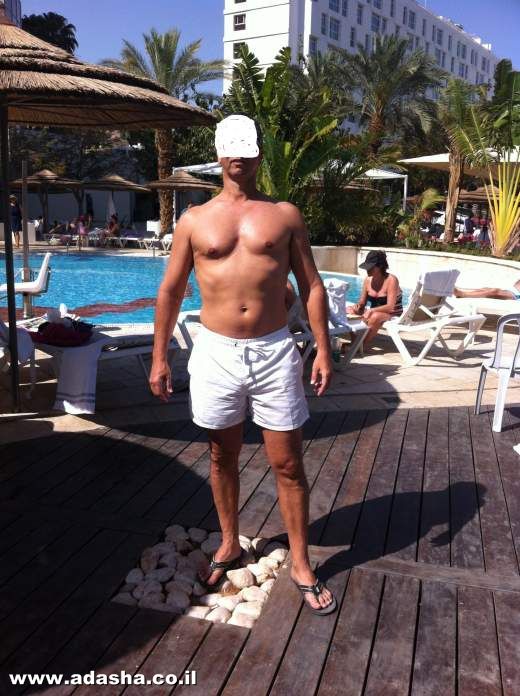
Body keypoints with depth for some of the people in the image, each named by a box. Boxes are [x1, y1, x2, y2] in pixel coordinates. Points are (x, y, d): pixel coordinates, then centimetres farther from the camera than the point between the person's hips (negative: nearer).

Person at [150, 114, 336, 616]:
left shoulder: (285, 215, 5)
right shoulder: (194, 221, 5)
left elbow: (311, 286, 5)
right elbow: (170, 291, 8)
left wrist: (323, 349, -2)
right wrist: (159, 358, 5)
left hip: (274, 352, -1)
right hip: (216, 353, 1)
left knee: (288, 465, 4)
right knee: (222, 458, 14)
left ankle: (300, 565, 21)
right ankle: (229, 546, 36)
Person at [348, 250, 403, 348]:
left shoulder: (391, 280, -19)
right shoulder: (368, 280, -1)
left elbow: (390, 307, -25)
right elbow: (362, 302, 3)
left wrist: (372, 310, -34)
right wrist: (358, 306, -20)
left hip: (393, 315, -7)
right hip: (374, 313, 7)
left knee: (375, 316, -39)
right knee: (349, 310, -13)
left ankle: (363, 345, -28)